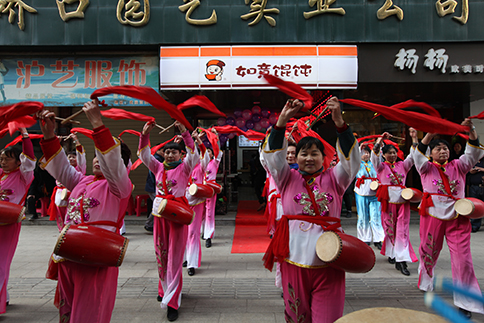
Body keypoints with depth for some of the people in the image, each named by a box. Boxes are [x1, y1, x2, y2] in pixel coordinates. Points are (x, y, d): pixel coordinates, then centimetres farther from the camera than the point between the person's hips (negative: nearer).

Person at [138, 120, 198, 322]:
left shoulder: (184, 167, 1)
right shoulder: (158, 168, 12)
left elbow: (193, 154, -14)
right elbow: (144, 155, 6)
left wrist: (184, 133, -23)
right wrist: (145, 134, -7)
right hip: (160, 214, 4)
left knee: (175, 257, -4)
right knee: (161, 254, 12)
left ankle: (172, 301, -1)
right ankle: (164, 289, 32)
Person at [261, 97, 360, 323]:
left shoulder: (333, 179, 8)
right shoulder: (288, 179, 8)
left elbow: (351, 158, -6)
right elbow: (273, 154, -4)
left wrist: (339, 121, -19)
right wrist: (283, 119, -16)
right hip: (294, 260, 1)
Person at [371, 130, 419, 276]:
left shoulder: (402, 165, 15)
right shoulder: (381, 166, 6)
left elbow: (413, 155, 9)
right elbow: (374, 155, -9)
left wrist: (414, 138, 1)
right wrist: (381, 139, -15)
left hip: (402, 200, 2)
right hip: (388, 200, -2)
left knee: (402, 229, -4)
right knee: (390, 228, 5)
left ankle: (401, 260, -6)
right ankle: (391, 253, 24)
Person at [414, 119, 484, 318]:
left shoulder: (458, 166, 11)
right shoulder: (426, 168, 6)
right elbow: (418, 154, -11)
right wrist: (430, 133, -23)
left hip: (457, 218, 1)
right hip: (432, 217, -1)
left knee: (463, 258, -4)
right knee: (429, 252, 11)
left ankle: (464, 301, 5)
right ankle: (425, 281, 38)